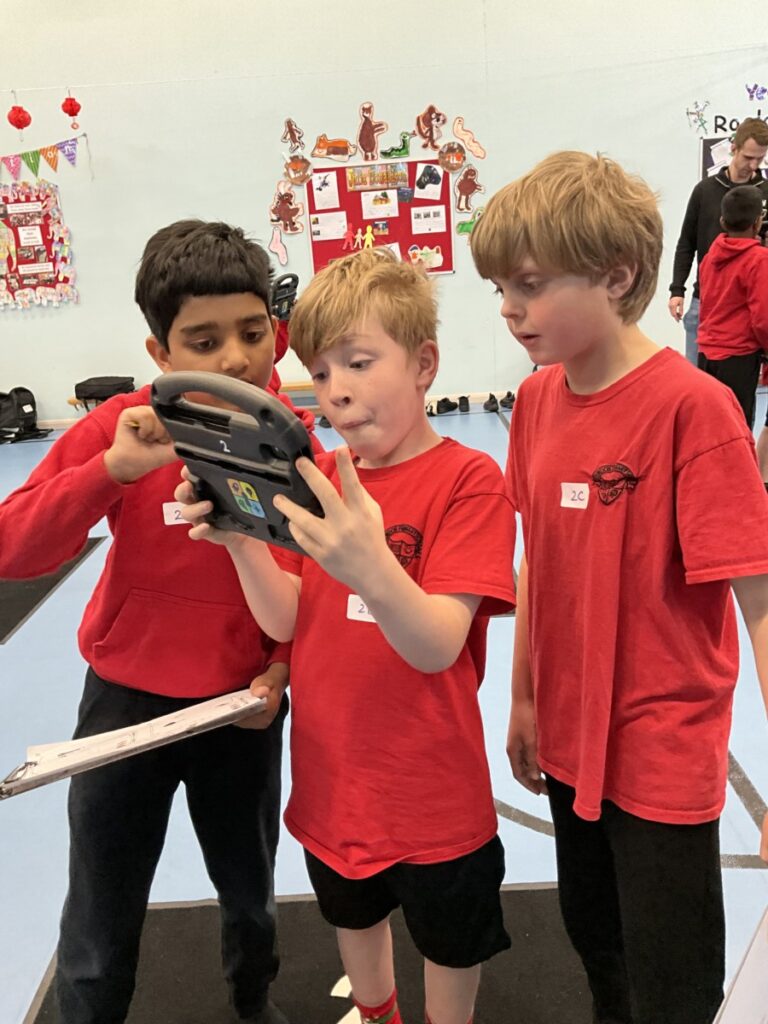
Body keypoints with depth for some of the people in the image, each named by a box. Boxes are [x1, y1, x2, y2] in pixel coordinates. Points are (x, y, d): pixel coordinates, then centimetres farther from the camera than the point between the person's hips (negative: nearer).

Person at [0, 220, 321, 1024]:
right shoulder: (122, 428, -15)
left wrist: (285, 664, -12)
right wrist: (112, 468, -34)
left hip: (243, 708, 2)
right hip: (127, 703, -1)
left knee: (250, 896, 24)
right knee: (99, 933, 14)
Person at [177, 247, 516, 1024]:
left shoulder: (467, 478, -19)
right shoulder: (321, 481, -3)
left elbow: (438, 646, -27)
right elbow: (285, 623, -7)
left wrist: (370, 567, -46)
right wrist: (242, 541, -25)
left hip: (431, 784, -5)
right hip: (332, 773, 5)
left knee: (448, 942, 20)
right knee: (353, 915, 29)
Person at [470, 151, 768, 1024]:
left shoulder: (692, 405, -21)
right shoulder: (537, 398, -1)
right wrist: (525, 698, 13)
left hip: (663, 753, -6)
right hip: (570, 738, 6)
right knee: (597, 948, 26)